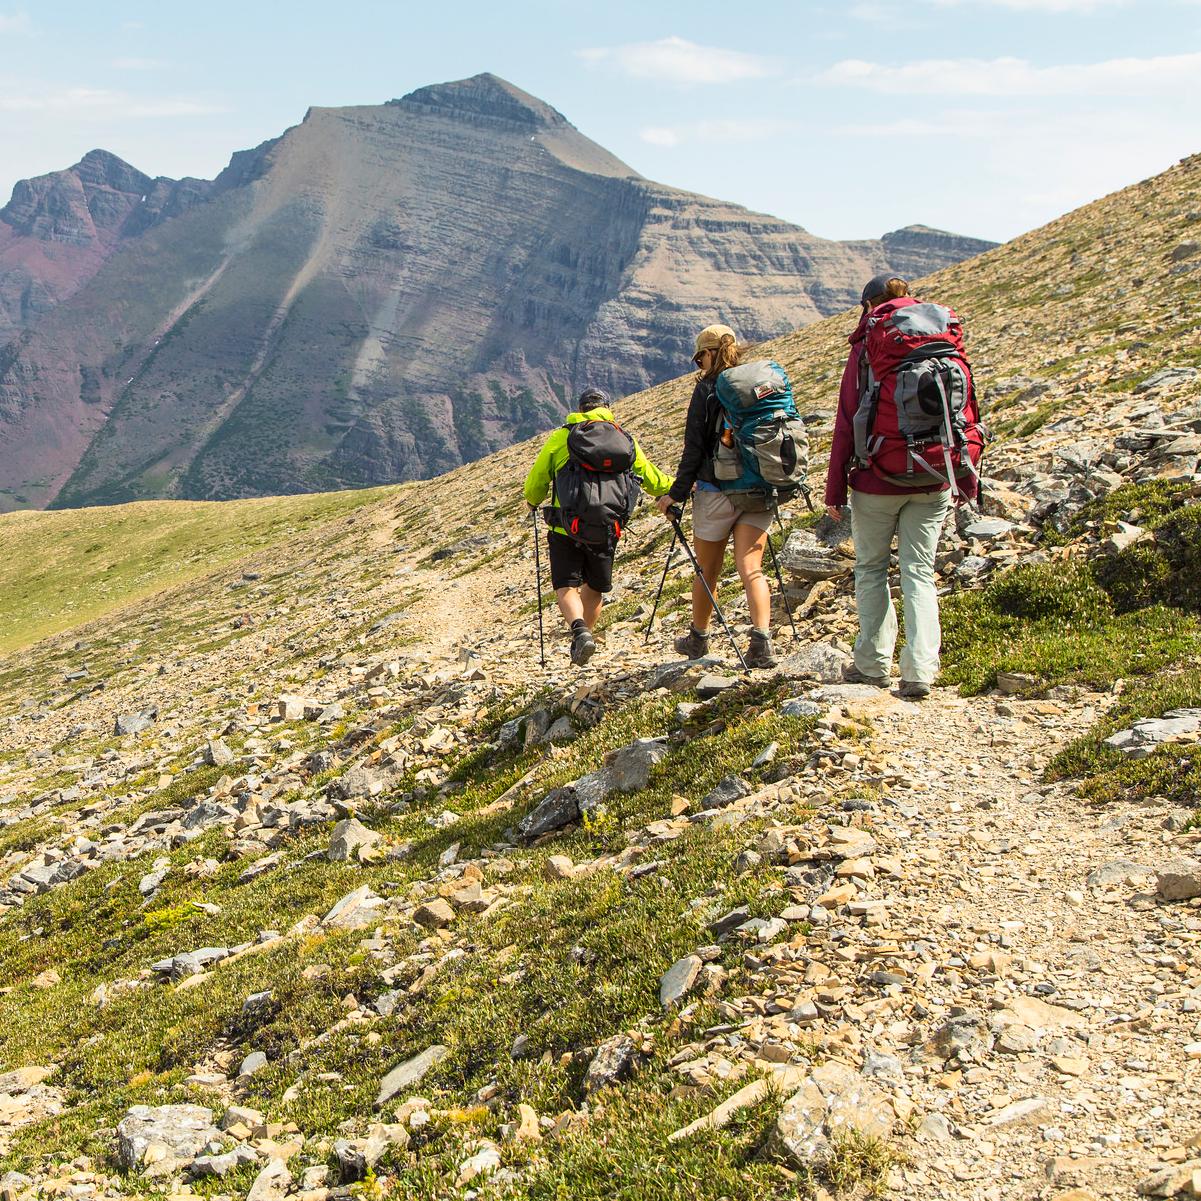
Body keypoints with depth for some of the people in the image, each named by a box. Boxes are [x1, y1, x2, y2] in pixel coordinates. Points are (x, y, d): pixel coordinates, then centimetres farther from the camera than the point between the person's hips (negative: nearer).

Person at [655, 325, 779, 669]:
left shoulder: (708, 388, -6)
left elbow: (694, 447, -8)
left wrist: (677, 493, -2)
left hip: (716, 490, -4)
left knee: (707, 571, 12)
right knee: (751, 568, -1)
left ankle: (698, 639, 30)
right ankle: (761, 641, -19)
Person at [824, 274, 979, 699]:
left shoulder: (867, 349, -6)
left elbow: (847, 423, -7)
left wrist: (835, 489, -2)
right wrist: (967, 481, 14)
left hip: (877, 481, -3)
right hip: (932, 483, 3)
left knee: (871, 568, 13)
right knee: (919, 572, 7)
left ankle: (874, 664, 16)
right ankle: (920, 671, -2)